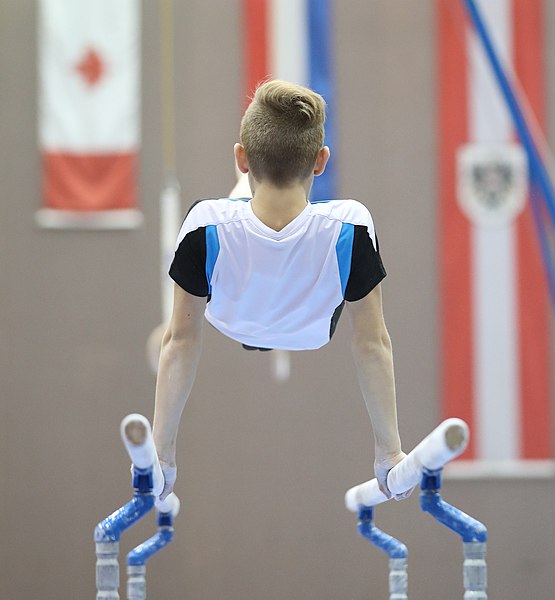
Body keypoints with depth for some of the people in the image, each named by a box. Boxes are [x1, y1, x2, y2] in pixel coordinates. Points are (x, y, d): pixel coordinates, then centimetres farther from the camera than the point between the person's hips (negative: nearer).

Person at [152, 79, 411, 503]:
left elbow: (181, 342, -25)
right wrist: (390, 455, -11)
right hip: (315, 337, 0)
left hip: (234, 331, 0)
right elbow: (372, 344, -25)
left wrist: (162, 458, -13)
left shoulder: (205, 228, -38)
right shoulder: (351, 228, -38)